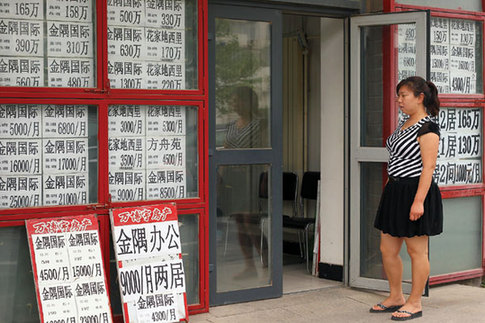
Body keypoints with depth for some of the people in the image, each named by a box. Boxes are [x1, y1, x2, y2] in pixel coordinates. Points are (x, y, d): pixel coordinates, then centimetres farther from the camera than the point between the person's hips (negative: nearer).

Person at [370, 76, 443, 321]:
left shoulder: (427, 127, -13)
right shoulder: (404, 123, 15)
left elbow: (428, 167, -19)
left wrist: (419, 200, -23)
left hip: (415, 192, -9)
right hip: (395, 191, 9)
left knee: (416, 251, 2)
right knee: (387, 250, 12)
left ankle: (415, 303, 13)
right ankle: (396, 297, 26)